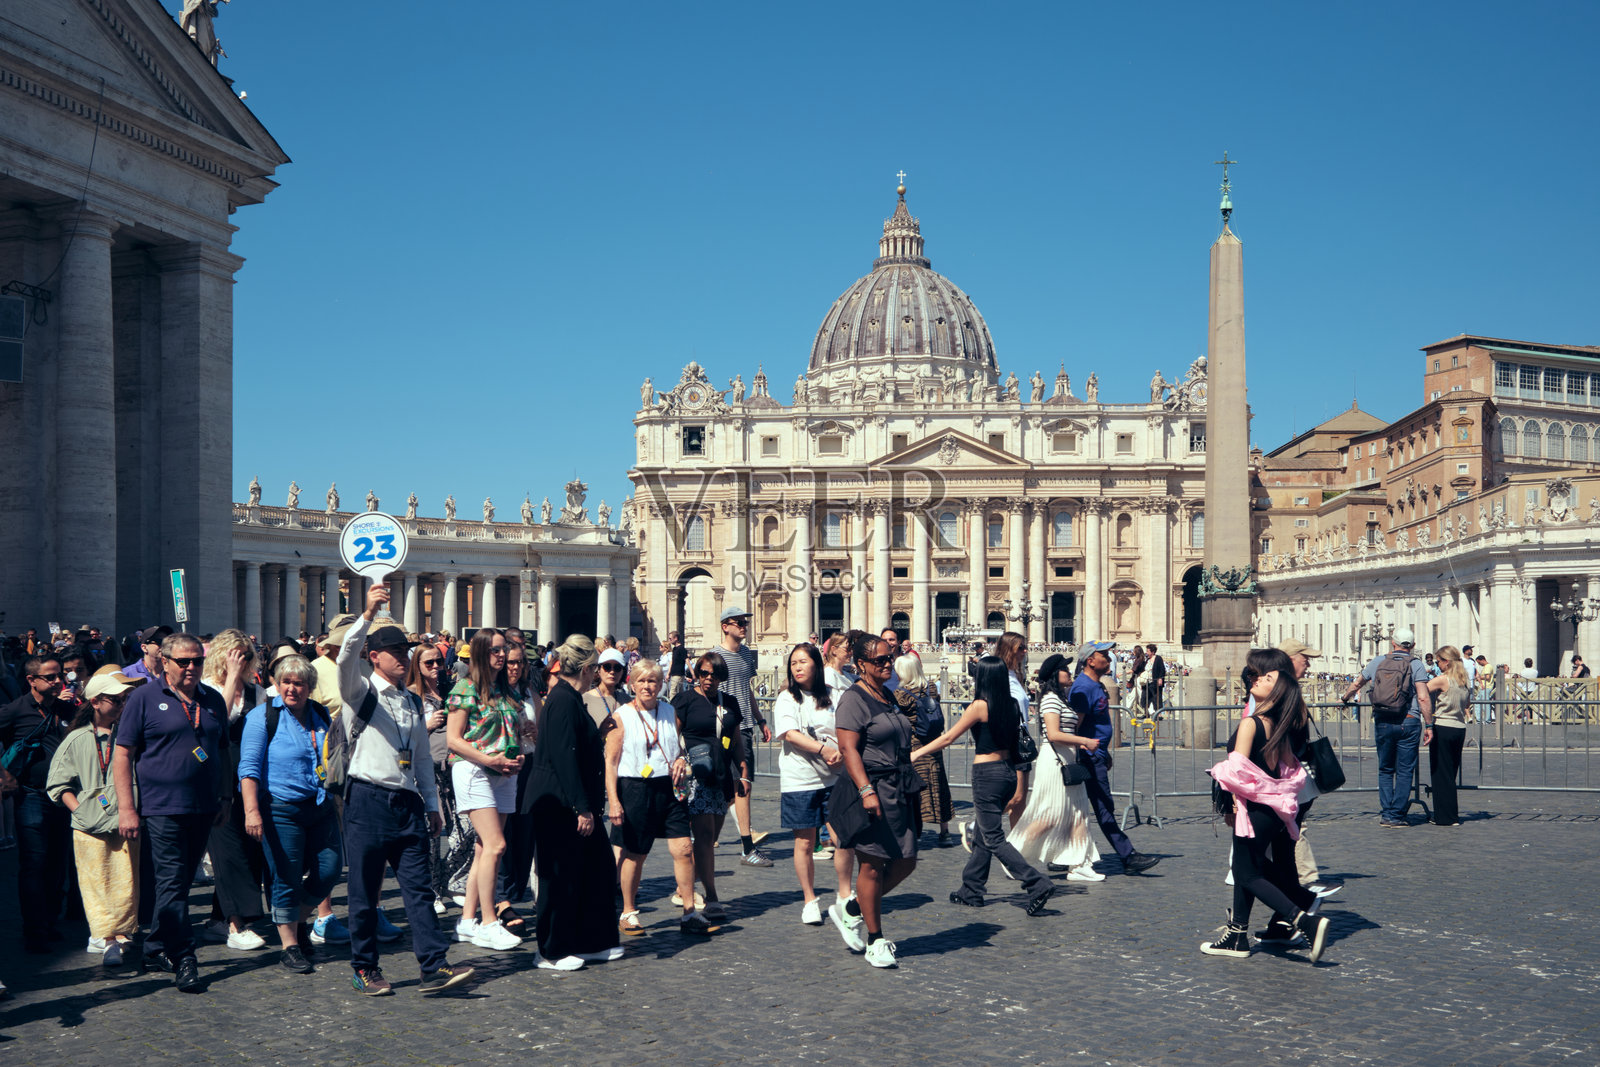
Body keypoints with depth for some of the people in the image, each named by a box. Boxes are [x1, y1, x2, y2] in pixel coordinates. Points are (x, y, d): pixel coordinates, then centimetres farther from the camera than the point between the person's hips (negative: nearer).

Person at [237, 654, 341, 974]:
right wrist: (252, 810, -19)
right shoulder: (262, 716, -4)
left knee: (330, 868, 3)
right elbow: (249, 767, -10)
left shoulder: (321, 715, 11)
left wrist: (338, 802, 20)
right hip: (281, 809, -5)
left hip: (321, 807, 5)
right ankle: (290, 946, 11)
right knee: (287, 878, -2)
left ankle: (299, 921, 28)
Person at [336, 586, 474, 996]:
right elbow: (346, 657, -22)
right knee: (364, 892, 4)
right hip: (367, 800, -4)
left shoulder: (413, 703, 18)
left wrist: (432, 805, 18)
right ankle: (364, 969, 16)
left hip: (408, 804, 5)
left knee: (419, 888, -1)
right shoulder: (360, 693, 0)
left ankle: (435, 967, -4)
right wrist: (367, 615, -35)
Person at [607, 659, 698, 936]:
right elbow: (610, 762, -4)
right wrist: (613, 800, -12)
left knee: (683, 849, -4)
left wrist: (682, 760, 1)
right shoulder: (621, 717, -2)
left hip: (669, 788, 4)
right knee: (634, 854, 5)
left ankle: (689, 912, 6)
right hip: (635, 789, -3)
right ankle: (628, 913, 22)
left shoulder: (670, 712, 11)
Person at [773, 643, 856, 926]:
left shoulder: (832, 696, 10)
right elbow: (790, 734, -12)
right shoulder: (786, 699, 1)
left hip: (834, 777, 2)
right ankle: (809, 900, 18)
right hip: (799, 779, -2)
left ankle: (845, 895, 15)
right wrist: (824, 750, -21)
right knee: (805, 842, 3)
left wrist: (843, 752, -15)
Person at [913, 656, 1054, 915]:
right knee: (983, 834, 18)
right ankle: (971, 891, 26)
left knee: (994, 839, -2)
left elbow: (948, 738, -8)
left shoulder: (980, 706, -14)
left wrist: (916, 753, 1)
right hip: (1008, 771, 8)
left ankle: (1038, 884, -12)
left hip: (987, 774, -8)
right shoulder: (1011, 705, 4)